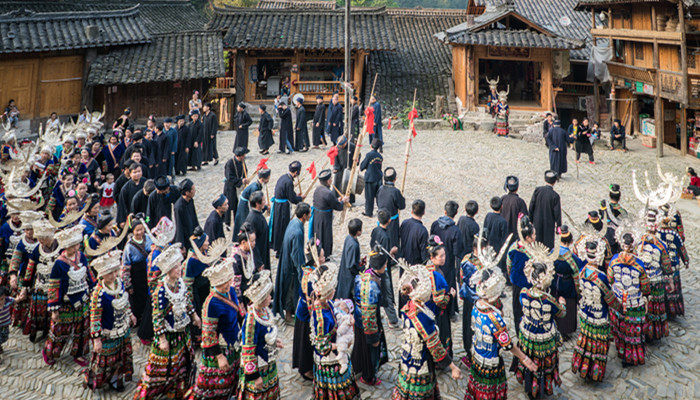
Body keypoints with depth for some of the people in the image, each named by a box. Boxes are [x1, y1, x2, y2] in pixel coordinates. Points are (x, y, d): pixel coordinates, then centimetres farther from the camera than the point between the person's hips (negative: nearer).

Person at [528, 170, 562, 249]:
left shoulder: (537, 190, -12)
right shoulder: (555, 196, -20)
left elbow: (531, 206, -5)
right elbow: (557, 213, -13)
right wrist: (558, 226, -1)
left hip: (537, 222, 3)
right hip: (549, 224, -3)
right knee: (548, 245, 12)